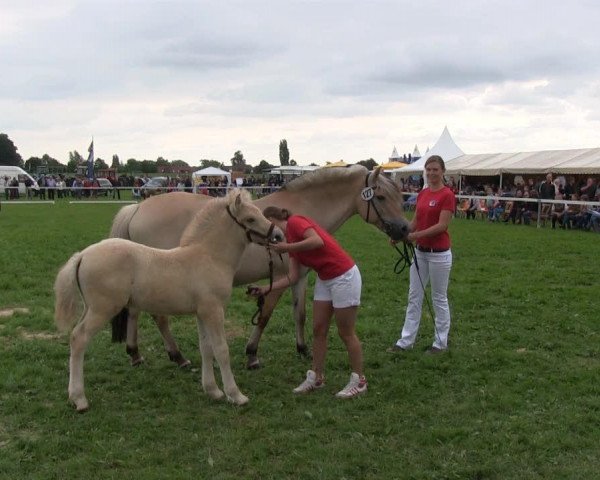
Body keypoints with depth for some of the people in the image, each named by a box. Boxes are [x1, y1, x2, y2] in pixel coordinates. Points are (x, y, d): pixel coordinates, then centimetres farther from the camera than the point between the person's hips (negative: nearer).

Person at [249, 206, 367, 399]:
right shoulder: (290, 239, 13)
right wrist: (265, 289, 9)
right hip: (325, 280, 9)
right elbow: (292, 278, 10)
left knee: (346, 332, 1)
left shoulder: (295, 222, -11)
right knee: (318, 330, 11)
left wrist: (287, 247, -23)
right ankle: (317, 377, 23)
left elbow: (318, 241, -29)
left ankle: (359, 381, 15)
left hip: (344, 276, -9)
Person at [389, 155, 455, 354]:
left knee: (439, 298, 5)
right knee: (414, 297, 10)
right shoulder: (422, 193, 9)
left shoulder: (447, 195, -14)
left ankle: (441, 342, 19)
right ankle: (406, 341, 17)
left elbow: (442, 226, -20)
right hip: (420, 252, 8)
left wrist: (416, 235, -26)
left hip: (439, 253, -7)